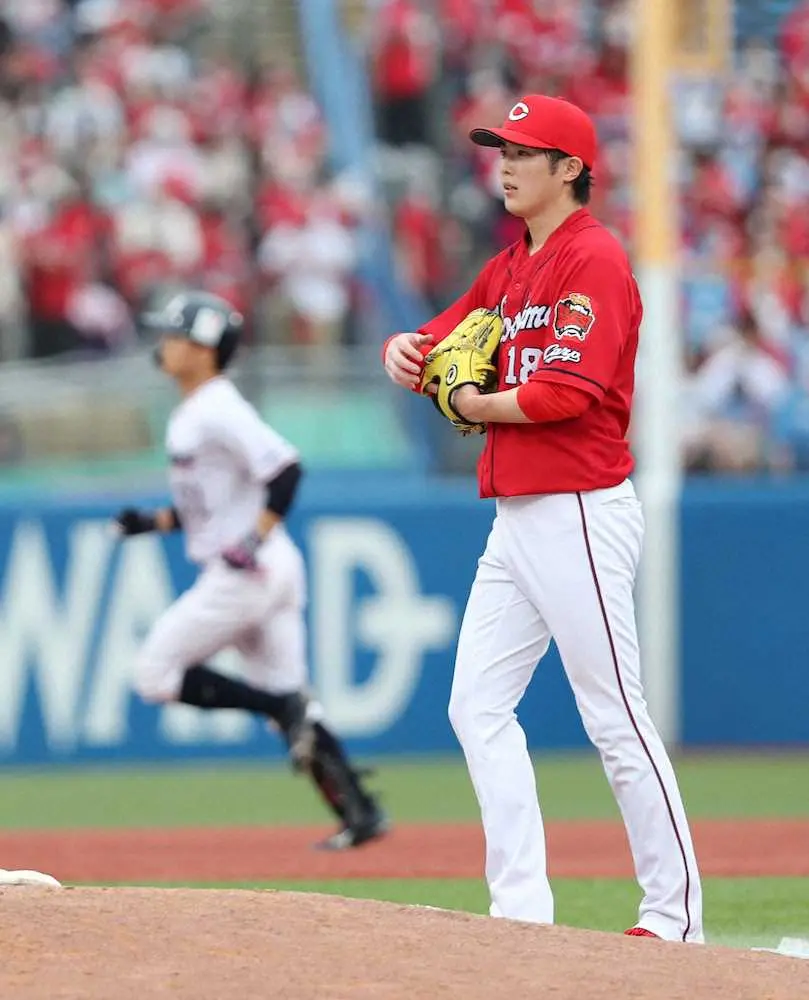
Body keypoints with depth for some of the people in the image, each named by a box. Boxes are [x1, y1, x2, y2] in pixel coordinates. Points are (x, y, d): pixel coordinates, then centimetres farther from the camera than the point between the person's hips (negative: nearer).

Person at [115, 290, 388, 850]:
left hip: (246, 570, -10)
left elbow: (285, 469, -24)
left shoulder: (219, 412, -14)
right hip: (259, 572, 10)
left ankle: (285, 708, -8)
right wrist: (154, 522, 15)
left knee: (156, 673, -4)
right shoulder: (190, 416, 17)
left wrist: (254, 540, -25)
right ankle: (360, 814, 2)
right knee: (289, 700, 7)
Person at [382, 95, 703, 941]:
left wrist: (477, 405, -8)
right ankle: (521, 906, 7)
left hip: (580, 515, -10)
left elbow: (567, 393, -22)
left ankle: (674, 914, -1)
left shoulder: (594, 260, -12)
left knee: (616, 719, -7)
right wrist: (407, 349, -5)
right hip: (516, 517, 10)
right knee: (478, 707, 6)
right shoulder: (509, 268, 17)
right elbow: (443, 337, 19)